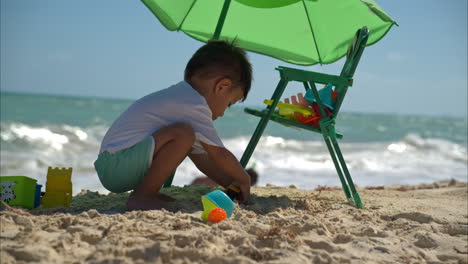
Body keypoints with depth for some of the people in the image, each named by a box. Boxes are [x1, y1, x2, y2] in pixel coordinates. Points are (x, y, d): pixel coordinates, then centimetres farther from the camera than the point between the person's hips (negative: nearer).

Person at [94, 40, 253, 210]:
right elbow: (219, 154, -8)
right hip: (117, 165, -11)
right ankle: (141, 198, -17)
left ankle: (145, 193, 12)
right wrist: (244, 180, 8)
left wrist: (231, 184, 22)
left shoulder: (179, 97, 20)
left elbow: (200, 157, 24)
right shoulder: (195, 105, -12)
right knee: (183, 133, -26)